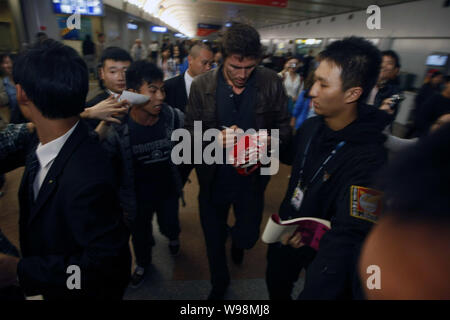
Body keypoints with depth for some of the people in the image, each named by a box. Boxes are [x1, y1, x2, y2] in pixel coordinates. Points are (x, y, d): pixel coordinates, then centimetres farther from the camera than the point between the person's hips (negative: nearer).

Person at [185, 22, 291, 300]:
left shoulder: (272, 83, -8)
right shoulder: (202, 85, -8)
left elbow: (284, 127, -2)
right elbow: (190, 131, -5)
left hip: (252, 180, 0)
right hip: (213, 180, 0)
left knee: (248, 238, 17)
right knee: (214, 240, 17)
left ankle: (238, 238, 59)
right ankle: (219, 283, 50)